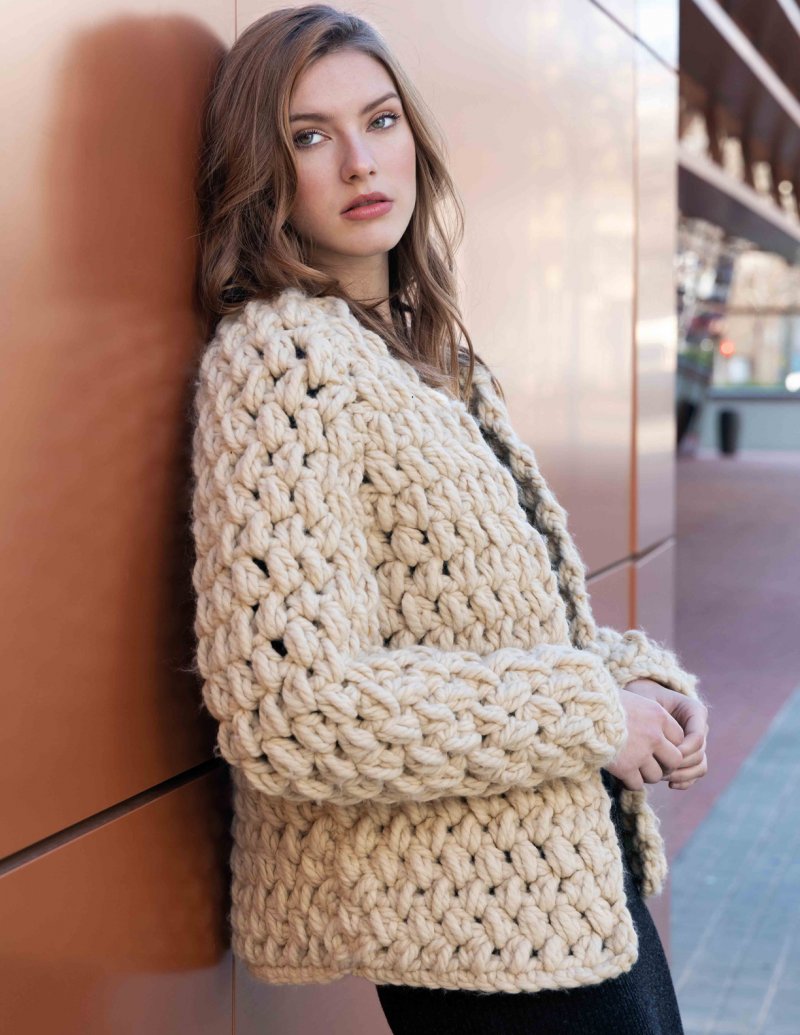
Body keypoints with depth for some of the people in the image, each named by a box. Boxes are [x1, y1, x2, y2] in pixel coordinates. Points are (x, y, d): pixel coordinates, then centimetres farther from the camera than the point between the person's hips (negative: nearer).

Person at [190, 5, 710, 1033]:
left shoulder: (429, 348, 10)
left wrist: (638, 672, -2)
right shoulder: (279, 358, -17)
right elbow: (285, 714, -27)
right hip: (472, 925, -8)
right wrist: (590, 713, -19)